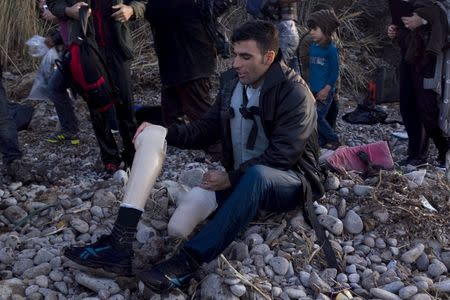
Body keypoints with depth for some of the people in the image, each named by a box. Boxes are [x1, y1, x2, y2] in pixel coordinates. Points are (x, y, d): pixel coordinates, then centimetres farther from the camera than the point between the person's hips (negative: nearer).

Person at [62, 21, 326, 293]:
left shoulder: (295, 94, -17)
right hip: (243, 182, 6)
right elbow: (208, 128, 6)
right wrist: (165, 134, -10)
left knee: (257, 174, -43)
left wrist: (232, 178, -25)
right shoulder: (232, 81, 3)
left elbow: (281, 155, -23)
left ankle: (188, 260, -42)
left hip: (290, 182, -5)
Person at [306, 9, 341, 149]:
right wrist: (309, 85, 13)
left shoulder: (331, 49, -11)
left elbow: (335, 72, -11)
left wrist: (326, 89, -15)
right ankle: (321, 140, 20)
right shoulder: (312, 47, 8)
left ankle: (333, 140, 10)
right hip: (313, 90, 7)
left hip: (325, 91, -7)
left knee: (318, 118, -9)